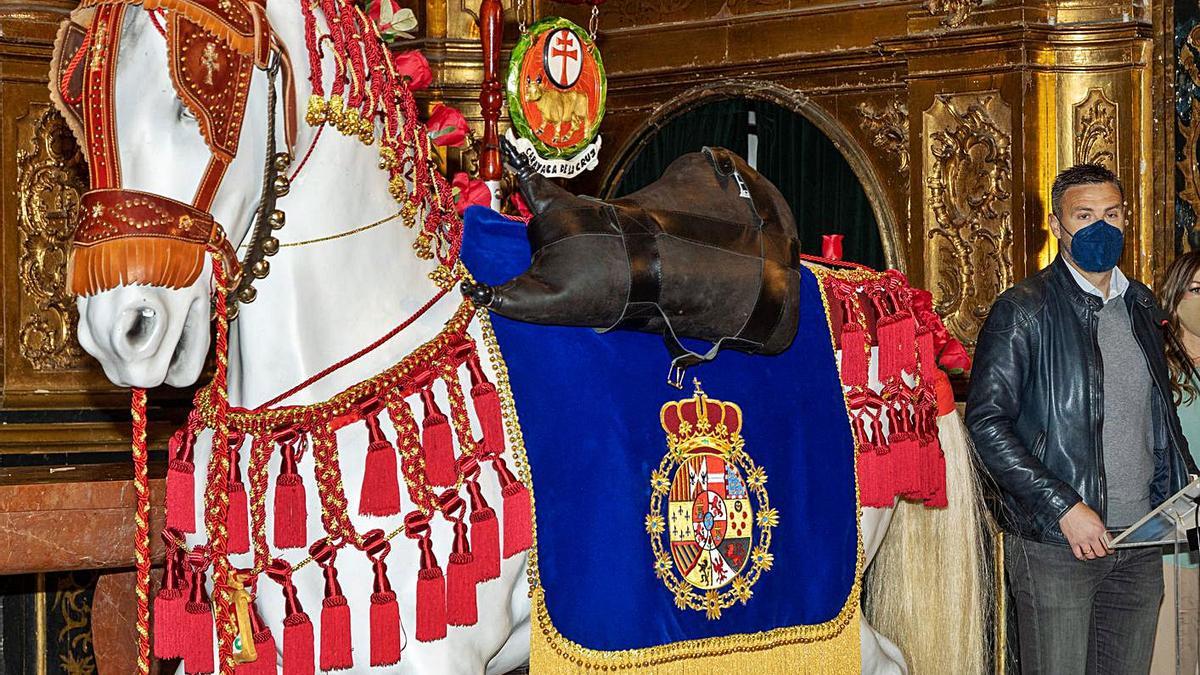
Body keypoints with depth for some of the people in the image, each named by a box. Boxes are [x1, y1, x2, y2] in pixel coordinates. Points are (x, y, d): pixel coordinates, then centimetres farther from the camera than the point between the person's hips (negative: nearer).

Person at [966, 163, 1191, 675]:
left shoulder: (1142, 306, 14)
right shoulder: (1022, 310, -5)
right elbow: (986, 422, -11)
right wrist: (1063, 507, -16)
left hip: (1140, 545, 6)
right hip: (1055, 546, -5)